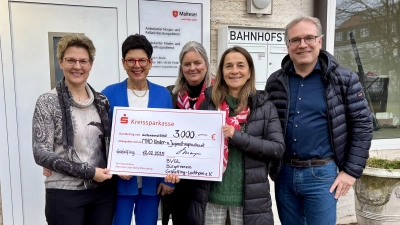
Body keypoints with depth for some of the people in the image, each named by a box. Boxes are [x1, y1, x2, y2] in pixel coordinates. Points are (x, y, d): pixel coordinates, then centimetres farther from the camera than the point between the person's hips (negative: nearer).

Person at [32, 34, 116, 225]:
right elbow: (41, 153, -12)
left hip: (103, 191, 4)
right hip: (65, 194, -4)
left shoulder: (102, 101, 5)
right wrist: (87, 171, -17)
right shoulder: (47, 102, -6)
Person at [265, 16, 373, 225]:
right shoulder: (275, 82, 2)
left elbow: (362, 125, -2)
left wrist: (351, 170, -6)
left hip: (321, 175, -3)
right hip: (284, 173, 3)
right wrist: (270, 166, 7)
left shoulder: (344, 80, -5)